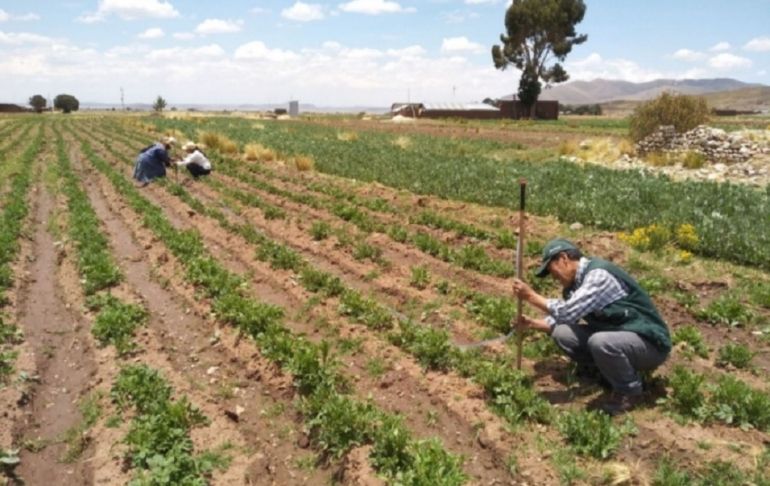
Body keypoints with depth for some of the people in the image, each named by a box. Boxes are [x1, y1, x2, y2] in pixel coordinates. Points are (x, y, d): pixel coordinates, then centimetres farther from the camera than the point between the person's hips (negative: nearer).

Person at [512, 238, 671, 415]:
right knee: (562, 334, -6)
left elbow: (568, 312, -30)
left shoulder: (599, 274, -23)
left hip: (649, 343, -8)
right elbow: (564, 317, 12)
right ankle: (610, 373, 10)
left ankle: (629, 391, -8)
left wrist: (531, 296, -21)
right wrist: (533, 323, -2)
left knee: (600, 342, -36)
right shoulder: (577, 282, 5)